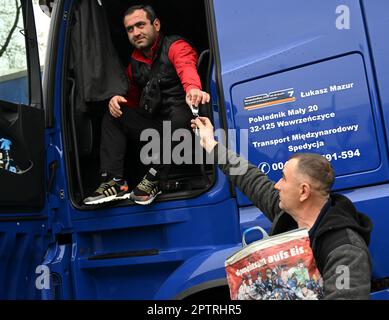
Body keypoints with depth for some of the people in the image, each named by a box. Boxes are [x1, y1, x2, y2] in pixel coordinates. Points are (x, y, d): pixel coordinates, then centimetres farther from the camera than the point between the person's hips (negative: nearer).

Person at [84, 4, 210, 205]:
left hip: (182, 121, -6)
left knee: (180, 112, -38)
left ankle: (153, 179, -28)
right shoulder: (134, 63, 14)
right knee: (112, 117, 0)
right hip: (156, 124, 7)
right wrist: (117, 101, 0)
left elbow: (187, 68, -31)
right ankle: (114, 181, -13)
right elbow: (133, 98, 25)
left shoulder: (175, 47, -6)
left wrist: (193, 89, -55)